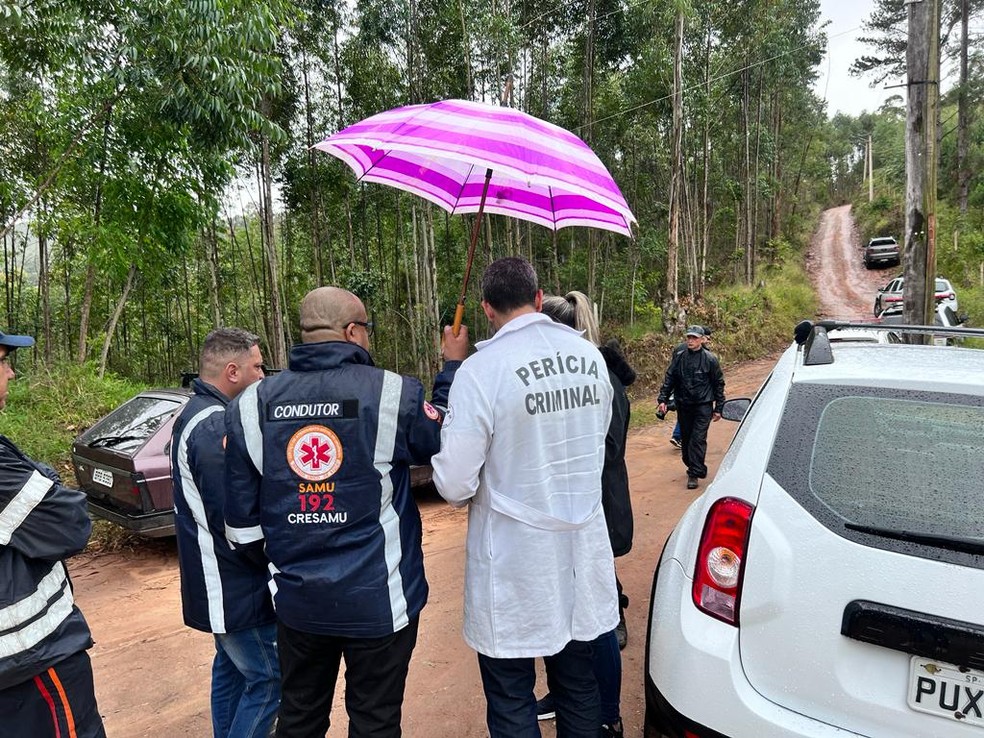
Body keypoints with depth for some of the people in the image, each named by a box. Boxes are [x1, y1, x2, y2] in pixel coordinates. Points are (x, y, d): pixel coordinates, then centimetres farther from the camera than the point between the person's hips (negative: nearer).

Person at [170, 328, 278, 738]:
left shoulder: (199, 414, 9)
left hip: (221, 580, 11)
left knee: (232, 667, 22)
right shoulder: (215, 426, -24)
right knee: (268, 679, 0)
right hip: (236, 586, -11)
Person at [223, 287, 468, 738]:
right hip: (380, 599, -3)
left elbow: (241, 520, 2)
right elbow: (442, 442, 2)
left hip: (296, 599, 4)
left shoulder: (252, 404, -5)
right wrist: (453, 368, 13)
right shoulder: (391, 393, -17)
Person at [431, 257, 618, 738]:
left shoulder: (481, 369, -19)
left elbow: (454, 485, -18)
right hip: (581, 550, 6)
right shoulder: (590, 356, -1)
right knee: (578, 688, 23)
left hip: (513, 562, -5)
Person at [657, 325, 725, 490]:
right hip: (683, 405, 4)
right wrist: (663, 399, -6)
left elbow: (718, 384, 2)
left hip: (703, 406, -3)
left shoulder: (710, 359, -5)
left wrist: (718, 408, 3)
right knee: (686, 439, 12)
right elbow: (669, 379, 5)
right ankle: (691, 466, 30)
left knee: (698, 439, -9)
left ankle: (694, 473, -4)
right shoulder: (679, 357, 2)